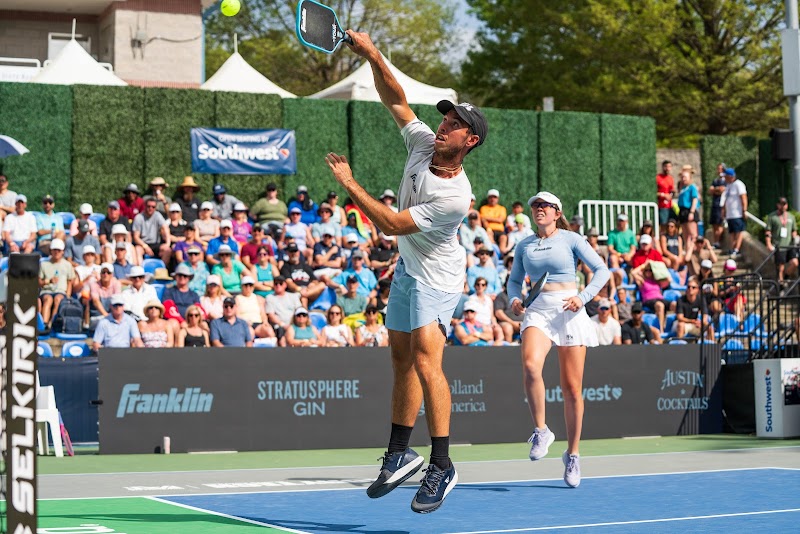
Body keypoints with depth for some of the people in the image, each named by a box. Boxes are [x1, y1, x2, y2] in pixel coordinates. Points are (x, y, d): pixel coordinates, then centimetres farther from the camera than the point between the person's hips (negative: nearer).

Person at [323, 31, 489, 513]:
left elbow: (392, 224, -27)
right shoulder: (423, 142, -9)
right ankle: (400, 453, 22)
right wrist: (372, 54, -14)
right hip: (408, 268, 9)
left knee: (425, 357, -23)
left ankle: (442, 465, -20)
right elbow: (396, 98, 0)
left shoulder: (454, 196, -30)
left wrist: (350, 183, -22)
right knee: (402, 360, 12)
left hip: (436, 276, -8)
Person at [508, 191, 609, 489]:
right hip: (537, 311, 2)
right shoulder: (524, 246, 14)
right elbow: (514, 279, 23)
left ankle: (572, 454, 13)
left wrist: (583, 298, -11)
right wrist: (514, 299, 1)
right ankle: (541, 431, -13)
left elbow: (601, 270, 3)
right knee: (530, 365, -29)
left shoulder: (571, 239, 4)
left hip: (568, 312, -2)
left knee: (572, 388, -1)